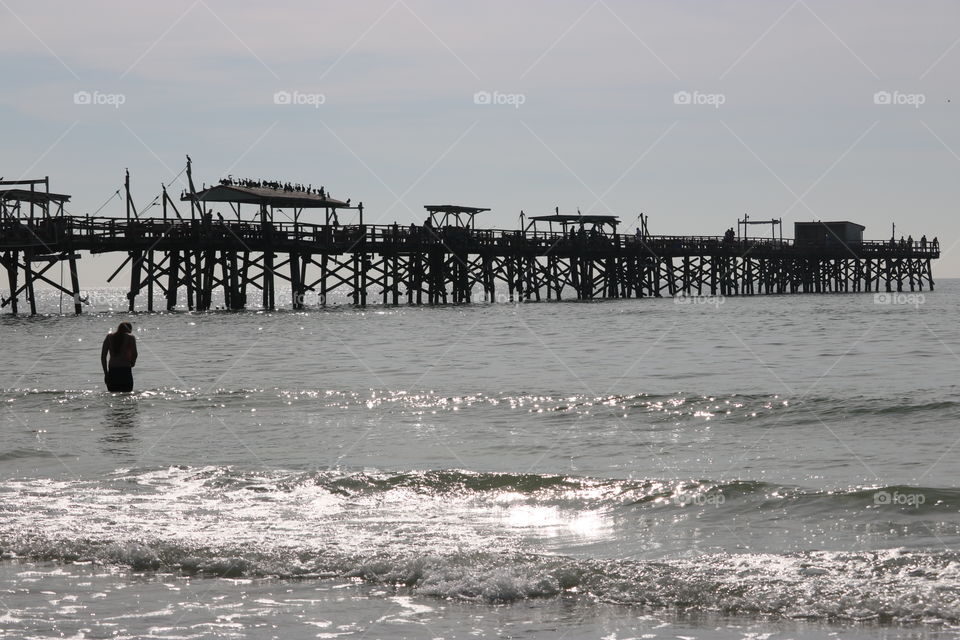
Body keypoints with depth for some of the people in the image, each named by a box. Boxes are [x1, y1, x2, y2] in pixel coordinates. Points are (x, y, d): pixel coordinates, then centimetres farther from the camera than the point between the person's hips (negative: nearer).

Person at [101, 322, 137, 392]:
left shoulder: (109, 337, 10)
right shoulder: (130, 337, 0)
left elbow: (103, 356, 7)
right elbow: (134, 354, -10)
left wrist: (106, 373, 12)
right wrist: (131, 364, 11)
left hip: (112, 371, 3)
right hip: (125, 370, -3)